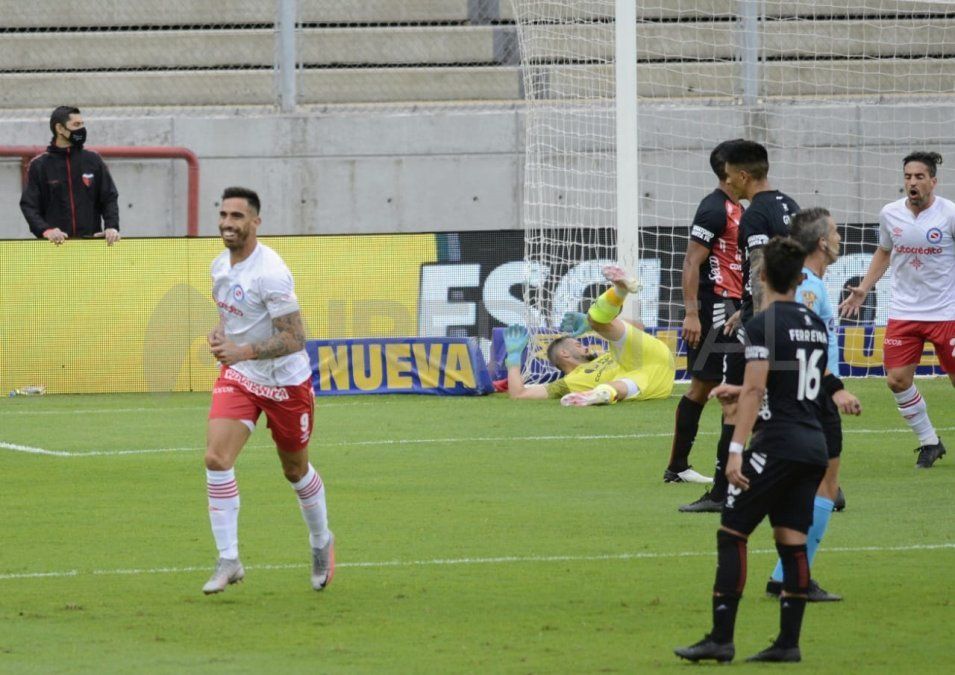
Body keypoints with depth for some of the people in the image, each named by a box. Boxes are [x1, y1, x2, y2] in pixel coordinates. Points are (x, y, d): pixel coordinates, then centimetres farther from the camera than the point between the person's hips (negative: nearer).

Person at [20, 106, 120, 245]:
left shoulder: (93, 160, 10)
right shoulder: (39, 165, 4)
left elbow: (109, 198, 11)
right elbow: (28, 205, 0)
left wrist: (112, 226, -7)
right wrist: (46, 230, -18)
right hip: (55, 244, -2)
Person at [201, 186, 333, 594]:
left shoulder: (270, 273, -24)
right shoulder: (220, 266, 0)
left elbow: (294, 338, -26)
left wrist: (243, 352, -36)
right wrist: (219, 336, -2)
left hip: (285, 381, -5)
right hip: (238, 377, 5)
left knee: (296, 470, 14)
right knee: (216, 459, -15)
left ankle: (321, 542, 41)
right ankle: (228, 561, -11)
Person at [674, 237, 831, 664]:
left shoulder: (764, 324, -9)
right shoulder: (815, 324, 14)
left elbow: (754, 390, -17)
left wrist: (736, 448, -19)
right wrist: (740, 391, 38)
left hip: (777, 443, -7)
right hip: (814, 444, 7)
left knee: (731, 533, -2)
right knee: (792, 542, 8)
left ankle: (721, 639, -6)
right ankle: (789, 642, 5)